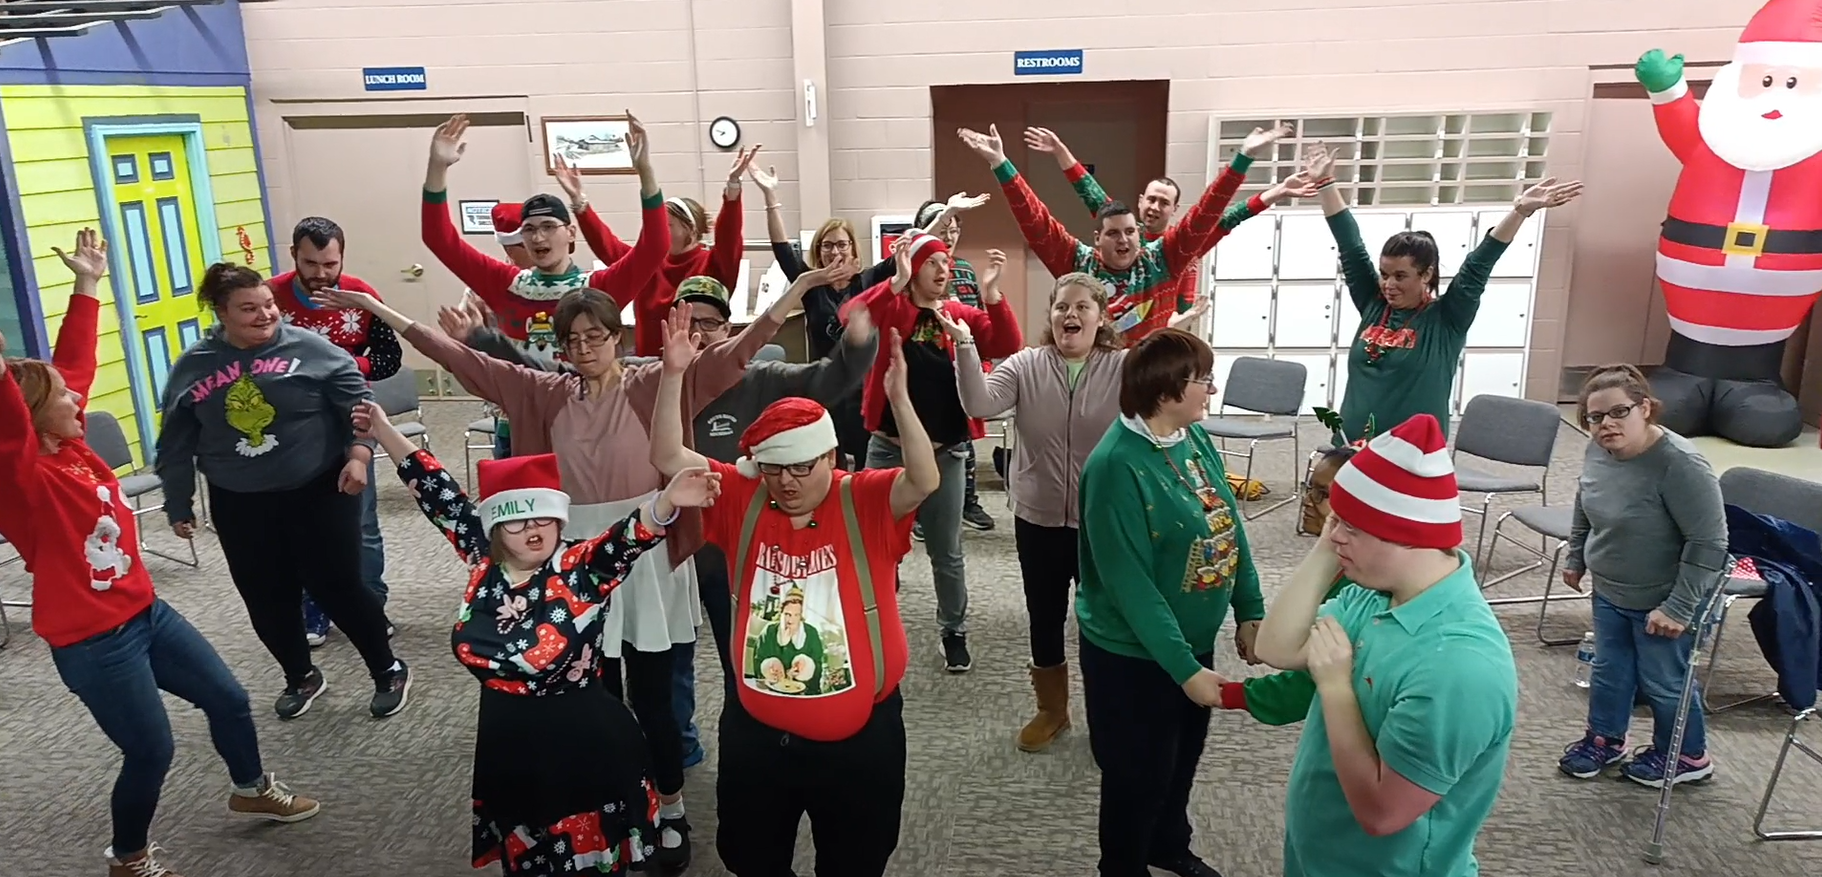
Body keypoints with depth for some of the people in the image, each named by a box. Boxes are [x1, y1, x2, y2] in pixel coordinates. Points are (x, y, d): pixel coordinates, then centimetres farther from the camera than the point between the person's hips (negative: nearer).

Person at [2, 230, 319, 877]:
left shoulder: (69, 443, 0)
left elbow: (76, 362, 7)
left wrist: (87, 286, 10)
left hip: (144, 610, 8)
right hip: (94, 641, -8)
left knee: (227, 697, 18)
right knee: (151, 751, 5)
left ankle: (252, 790, 44)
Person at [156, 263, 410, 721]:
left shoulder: (307, 347, -8)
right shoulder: (192, 368, 0)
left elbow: (358, 402, -6)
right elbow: (176, 446, 8)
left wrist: (358, 456, -19)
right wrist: (178, 505, 10)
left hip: (319, 493, -3)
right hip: (240, 505, 3)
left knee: (336, 587, 0)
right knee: (267, 600, 10)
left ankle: (389, 671, 19)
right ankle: (301, 677, 33)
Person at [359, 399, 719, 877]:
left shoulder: (581, 571, -14)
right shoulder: (484, 562, -2)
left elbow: (630, 536, -31)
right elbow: (441, 497, 6)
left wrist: (667, 500, -51)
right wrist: (382, 429, 15)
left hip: (581, 746, -4)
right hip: (507, 746, 5)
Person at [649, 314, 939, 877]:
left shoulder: (866, 502, -11)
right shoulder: (742, 498, -3)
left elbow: (925, 480, -28)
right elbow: (668, 458, -7)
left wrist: (898, 396, -40)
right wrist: (674, 376, -19)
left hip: (858, 736, -2)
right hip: (756, 732, 3)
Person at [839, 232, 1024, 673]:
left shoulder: (962, 315, 3)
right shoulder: (890, 309, -3)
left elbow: (1007, 347, -12)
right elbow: (851, 318, -24)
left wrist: (991, 293, -22)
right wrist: (897, 281, -30)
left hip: (945, 452, 1)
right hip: (890, 448, -1)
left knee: (947, 551, 12)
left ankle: (954, 633, 29)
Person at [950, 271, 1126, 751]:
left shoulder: (1125, 368, -7)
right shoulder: (1025, 365, -3)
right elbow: (979, 404, -17)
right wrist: (965, 346, -27)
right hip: (1038, 518, 2)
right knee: (1044, 617, 16)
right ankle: (1051, 710, 37)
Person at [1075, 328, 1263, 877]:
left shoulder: (1197, 439, -2)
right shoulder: (1117, 466, -27)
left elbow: (1230, 526, 6)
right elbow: (1131, 586, -27)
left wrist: (1250, 610, 1)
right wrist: (1184, 668, -25)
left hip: (1195, 639, 8)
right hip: (1133, 655, -8)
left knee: (1183, 759, 26)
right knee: (1140, 774, 13)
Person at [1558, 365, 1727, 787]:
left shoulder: (1680, 463, -29)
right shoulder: (1598, 451, -8)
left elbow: (1709, 542, -25)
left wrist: (1679, 606, -24)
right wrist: (1576, 558, 19)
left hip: (1663, 599, -6)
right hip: (1610, 591, 6)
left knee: (1663, 681, 11)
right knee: (1609, 670, 18)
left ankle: (1688, 756, 34)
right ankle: (1604, 739, 39)